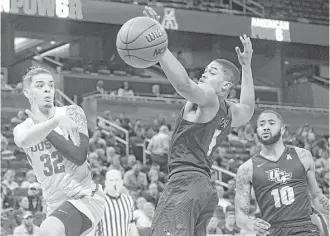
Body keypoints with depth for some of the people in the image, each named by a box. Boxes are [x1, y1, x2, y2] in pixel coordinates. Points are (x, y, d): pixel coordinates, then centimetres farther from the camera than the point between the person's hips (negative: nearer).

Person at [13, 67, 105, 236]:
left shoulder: (71, 113, -2)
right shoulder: (21, 129, 6)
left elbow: (79, 156, -16)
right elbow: (25, 140, -21)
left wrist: (45, 128, -13)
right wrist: (57, 120, -34)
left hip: (85, 196, -6)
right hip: (55, 206, 6)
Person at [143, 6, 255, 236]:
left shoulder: (209, 98, -3)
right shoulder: (230, 112, 23)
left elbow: (183, 83, -24)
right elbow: (248, 109, 47)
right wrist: (246, 66, 48)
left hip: (186, 180, -10)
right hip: (206, 187, 10)